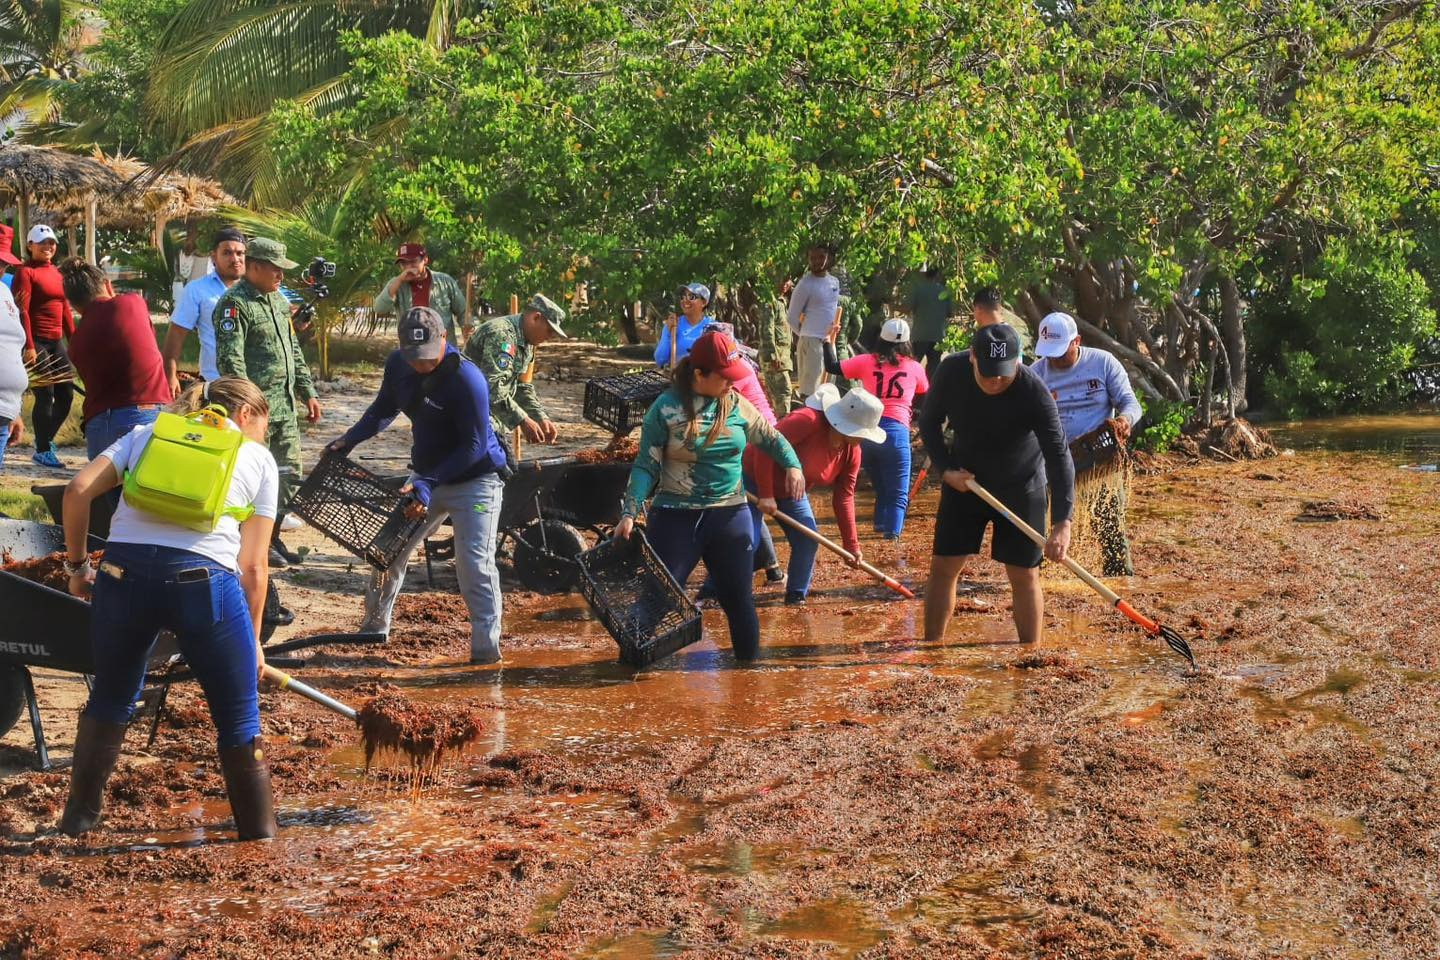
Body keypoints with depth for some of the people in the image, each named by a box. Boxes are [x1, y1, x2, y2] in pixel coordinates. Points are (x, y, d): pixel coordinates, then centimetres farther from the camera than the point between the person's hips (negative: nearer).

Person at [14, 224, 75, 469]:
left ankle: (46, 440, 26)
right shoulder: (26, 272, -7)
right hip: (37, 341, -8)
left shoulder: (56, 273, 17)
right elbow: (22, 311, -15)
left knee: (66, 394, 10)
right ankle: (42, 451, 3)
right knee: (45, 396, -6)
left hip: (56, 342, 8)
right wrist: (28, 346, -22)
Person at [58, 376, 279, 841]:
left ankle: (79, 815, 33)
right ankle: (259, 833, 20)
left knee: (111, 698, 26)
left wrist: (77, 565, 20)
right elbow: (252, 567, 13)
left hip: (123, 572, 3)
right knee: (238, 718, 13)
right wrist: (253, 641, 22)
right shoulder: (259, 459, 18)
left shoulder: (146, 433, 24)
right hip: (203, 578, -2)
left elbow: (78, 491, 9)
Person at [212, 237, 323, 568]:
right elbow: (230, 360, -19)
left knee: (290, 475, 12)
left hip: (285, 408, 9)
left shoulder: (279, 300, 16)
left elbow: (294, 351, 24)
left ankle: (271, 537, 24)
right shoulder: (234, 304, -12)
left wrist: (308, 391, 19)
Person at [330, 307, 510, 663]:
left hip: (474, 479, -7)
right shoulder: (399, 365, -6)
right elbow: (384, 409, 14)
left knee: (475, 564, -14)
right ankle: (375, 626, 29)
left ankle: (486, 651, -6)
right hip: (426, 476, 7)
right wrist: (349, 440, 0)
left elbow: (474, 446, -25)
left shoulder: (467, 378, -26)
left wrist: (429, 483, -31)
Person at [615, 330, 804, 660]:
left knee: (739, 599, 9)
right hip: (676, 518, -3)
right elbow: (646, 466, -8)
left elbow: (772, 439, 14)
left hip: (730, 516, 3)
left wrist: (793, 465, -5)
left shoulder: (736, 405, 2)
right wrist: (629, 513, -17)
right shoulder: (666, 409, -9)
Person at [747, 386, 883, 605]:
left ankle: (796, 596, 12)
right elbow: (764, 446, -33)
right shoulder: (808, 421, -32)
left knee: (807, 540, -2)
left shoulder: (852, 452, -8)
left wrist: (852, 545, -3)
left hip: (791, 492, 7)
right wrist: (766, 495, -29)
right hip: (756, 477, -7)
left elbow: (844, 498, -1)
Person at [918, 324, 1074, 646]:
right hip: (963, 482, 3)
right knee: (943, 566, 2)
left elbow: (1058, 455, -33)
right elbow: (929, 422, -2)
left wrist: (1062, 523, -41)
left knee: (1024, 574, -1)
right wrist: (945, 470, -16)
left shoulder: (1034, 392, -29)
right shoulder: (951, 371, -20)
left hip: (1021, 489, -3)